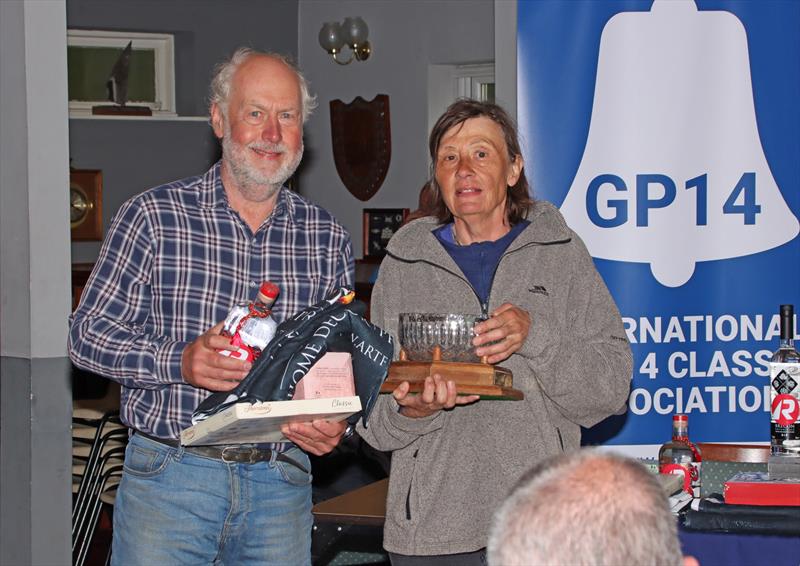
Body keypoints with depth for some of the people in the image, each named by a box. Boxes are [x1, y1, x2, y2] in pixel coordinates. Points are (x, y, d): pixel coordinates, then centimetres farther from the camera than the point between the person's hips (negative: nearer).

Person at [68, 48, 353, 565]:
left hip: (281, 484, 3)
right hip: (168, 477, -3)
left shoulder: (329, 241, 8)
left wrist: (337, 424, -7)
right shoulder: (153, 216, -2)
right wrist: (178, 361, -20)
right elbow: (89, 333, -3)